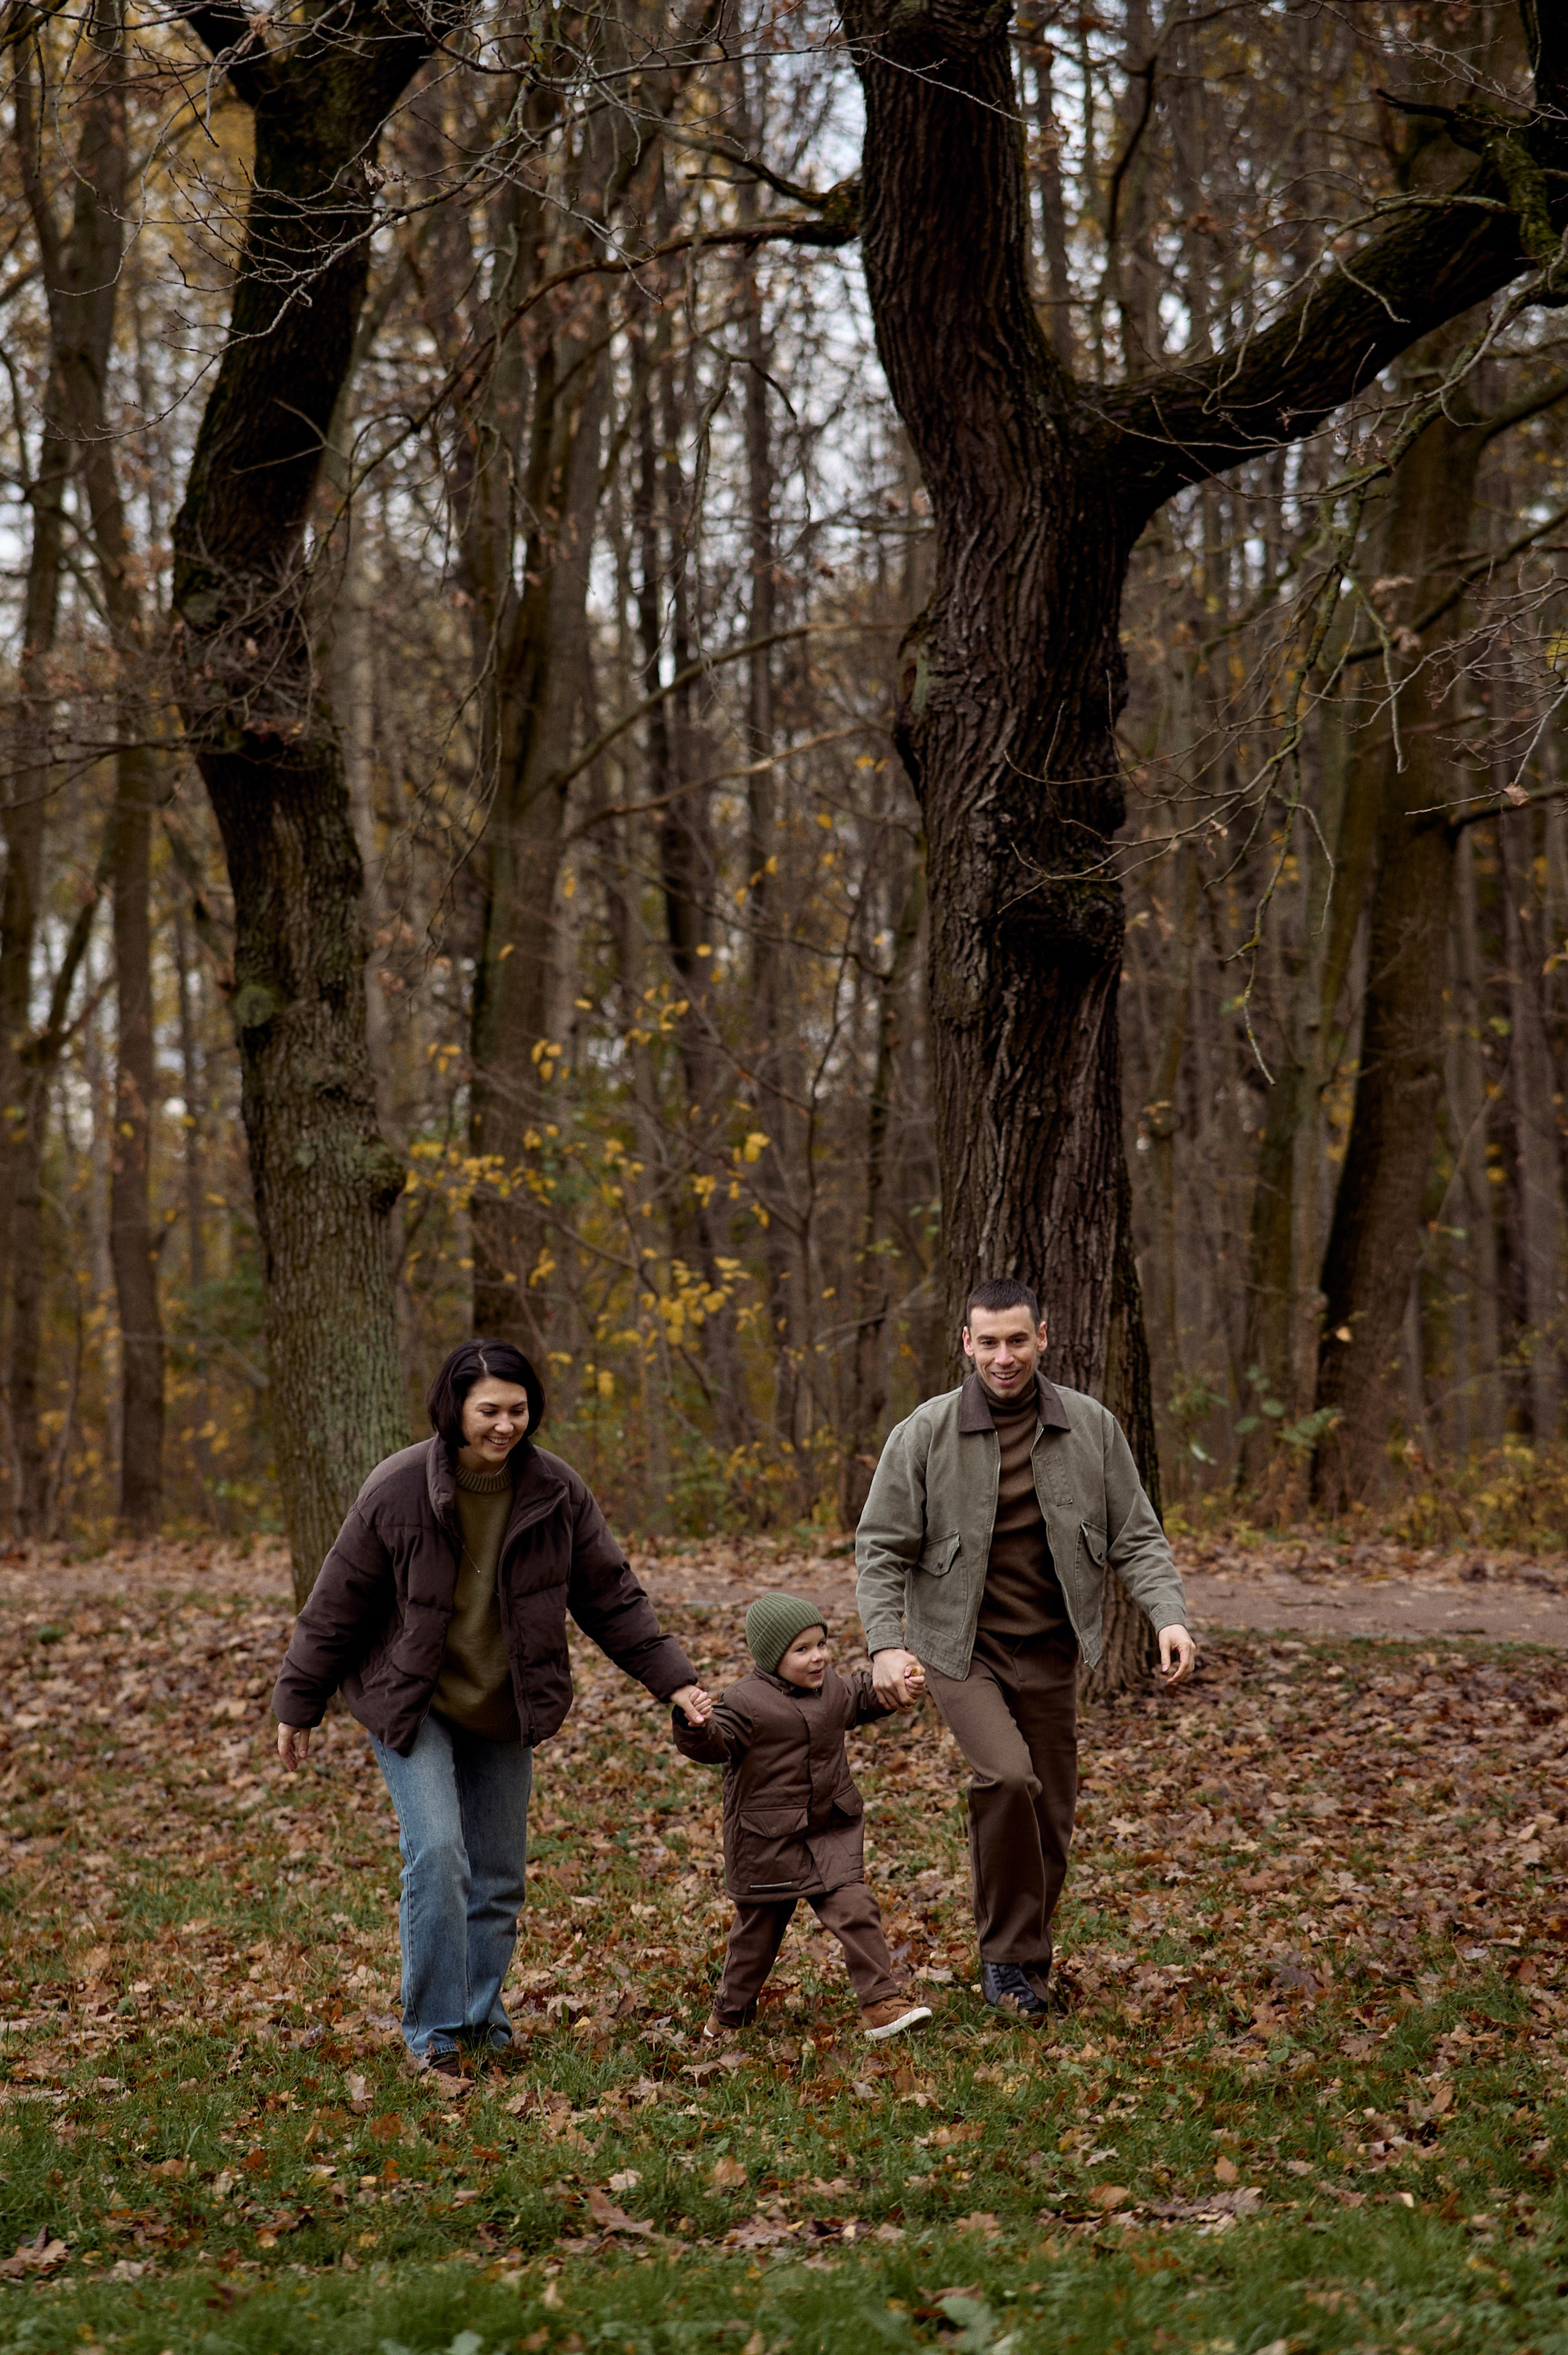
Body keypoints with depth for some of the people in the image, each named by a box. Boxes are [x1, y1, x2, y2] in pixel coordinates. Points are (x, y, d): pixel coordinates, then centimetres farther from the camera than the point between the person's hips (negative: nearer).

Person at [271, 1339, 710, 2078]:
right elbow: (337, 1606, -8)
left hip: (503, 1712, 4)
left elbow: (611, 1597, 1)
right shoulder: (398, 1490, -18)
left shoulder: (556, 1492, -9)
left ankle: (483, 2020, 25)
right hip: (410, 1705, -4)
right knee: (436, 1856, -17)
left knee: (499, 1875, 8)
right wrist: (298, 1706, -3)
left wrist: (672, 1678, -4)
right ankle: (433, 2033, -5)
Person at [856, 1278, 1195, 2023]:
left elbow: (1135, 1537, 3)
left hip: (1050, 1653, 3)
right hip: (961, 1649, -3)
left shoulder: (1091, 1428, 0)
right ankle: (1008, 1955, -9)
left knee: (1050, 1820, 8)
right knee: (1007, 1777, -25)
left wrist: (1169, 1617, -12)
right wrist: (886, 1644, -16)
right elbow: (881, 1548, -4)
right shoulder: (925, 1435, -7)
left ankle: (1023, 1958, 29)